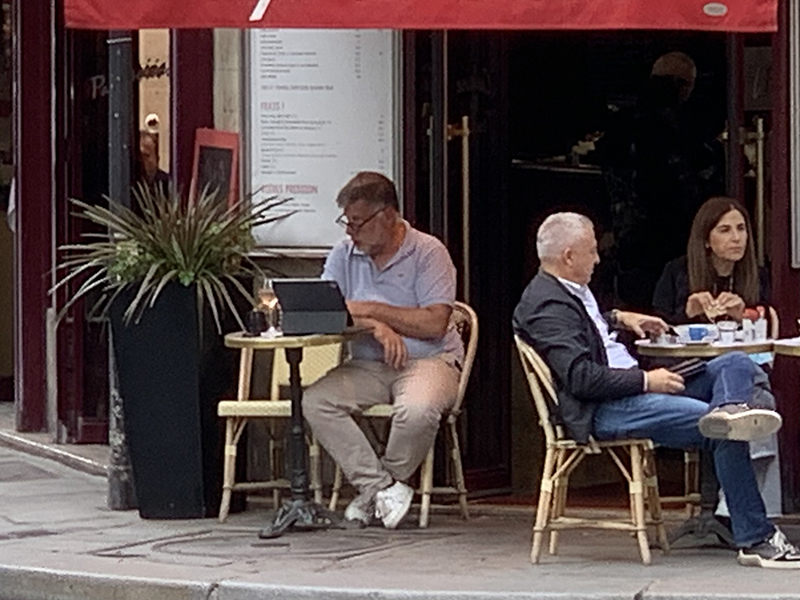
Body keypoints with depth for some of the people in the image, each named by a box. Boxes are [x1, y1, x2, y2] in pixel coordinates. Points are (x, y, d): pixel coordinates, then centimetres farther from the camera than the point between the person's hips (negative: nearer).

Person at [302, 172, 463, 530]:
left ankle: (372, 492, -11)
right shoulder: (344, 256, 11)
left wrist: (372, 311, -12)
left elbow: (435, 323, -13)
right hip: (368, 365, 4)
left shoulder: (428, 252, -3)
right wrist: (376, 326, -18)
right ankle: (382, 488, -23)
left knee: (417, 410, -37)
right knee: (315, 402, -23)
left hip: (429, 360, -4)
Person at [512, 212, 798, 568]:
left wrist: (619, 318, 27)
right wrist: (645, 381, -18)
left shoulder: (572, 291, 19)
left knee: (736, 364, 2)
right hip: (601, 411, -11)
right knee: (726, 436, -23)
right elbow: (581, 378, -23)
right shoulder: (546, 305, -14)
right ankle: (755, 540, -20)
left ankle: (726, 411, -34)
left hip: (634, 388, 11)